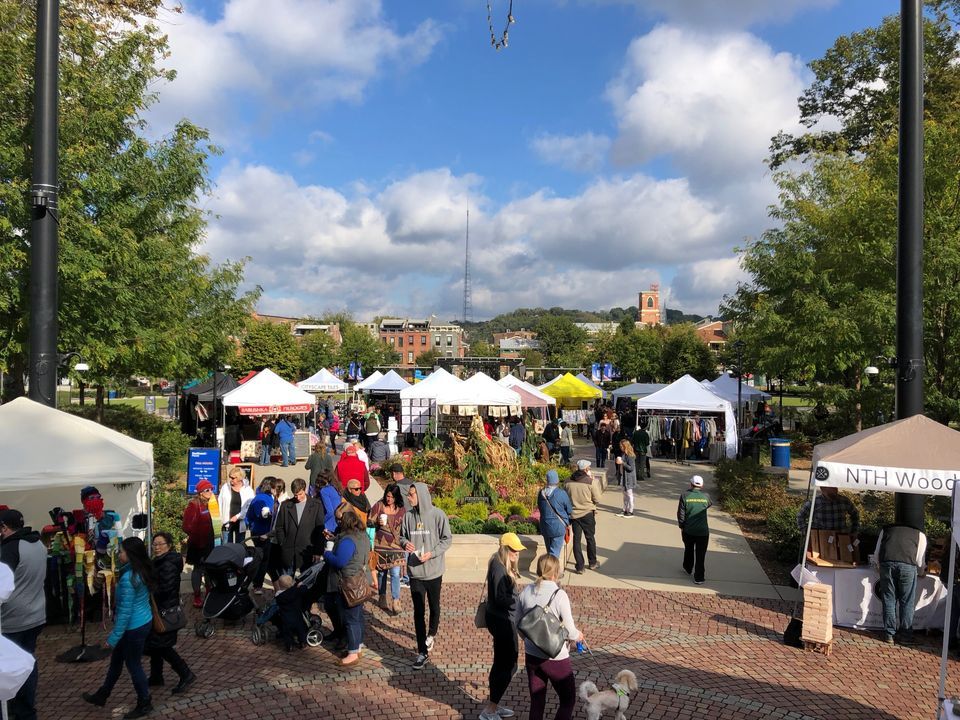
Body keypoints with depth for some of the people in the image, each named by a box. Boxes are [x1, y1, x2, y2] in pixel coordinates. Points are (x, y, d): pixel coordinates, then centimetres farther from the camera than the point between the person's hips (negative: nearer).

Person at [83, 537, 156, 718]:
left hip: (134, 626, -9)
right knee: (116, 659, 23)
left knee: (133, 664, 8)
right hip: (144, 621, 9)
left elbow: (126, 610, -23)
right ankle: (101, 695, 41)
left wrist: (113, 637, -16)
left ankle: (144, 704, 23)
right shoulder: (142, 571, 1)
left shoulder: (128, 578, -26)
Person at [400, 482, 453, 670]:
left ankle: (431, 635, 45)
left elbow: (447, 539, -7)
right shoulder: (408, 516, -3)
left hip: (434, 570, -2)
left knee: (434, 607, 18)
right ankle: (422, 651, 10)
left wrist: (432, 553, -19)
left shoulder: (438, 515, -12)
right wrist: (405, 543, -13)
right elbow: (402, 536, 10)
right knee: (418, 612, 3)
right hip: (415, 571, 2)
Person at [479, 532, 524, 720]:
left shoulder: (503, 565, 8)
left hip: (502, 619, 10)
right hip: (502, 620, -10)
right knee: (508, 665, -1)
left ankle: (492, 705, 32)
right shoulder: (499, 568, -22)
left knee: (501, 663, 19)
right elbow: (501, 598, -25)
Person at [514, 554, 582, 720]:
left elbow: (517, 622, 5)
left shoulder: (526, 592, -4)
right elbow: (569, 630, -15)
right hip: (556, 658, -5)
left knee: (536, 701, 17)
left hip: (531, 655, 5)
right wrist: (578, 636, 7)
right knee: (568, 700, 15)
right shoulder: (559, 594, -19)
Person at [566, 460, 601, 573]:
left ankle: (579, 567, 12)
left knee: (576, 539, 10)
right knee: (590, 538, 17)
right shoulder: (591, 482, -16)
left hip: (573, 514, 2)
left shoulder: (568, 482, -6)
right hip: (588, 514, -2)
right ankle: (592, 563, 31)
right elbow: (597, 499, -8)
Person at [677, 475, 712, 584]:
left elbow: (681, 514, -6)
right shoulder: (705, 496, -7)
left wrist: (681, 527, 6)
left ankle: (688, 569, 41)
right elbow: (710, 505, 16)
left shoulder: (685, 496, -9)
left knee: (688, 550, 24)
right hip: (703, 531, -1)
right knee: (700, 555, 6)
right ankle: (698, 578, 7)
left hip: (688, 530, 1)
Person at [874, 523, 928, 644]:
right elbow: (920, 563, 21)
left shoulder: (886, 530, 31)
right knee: (907, 602, 9)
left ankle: (889, 634, 14)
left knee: (889, 600, 10)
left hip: (886, 563, 1)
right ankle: (905, 635, 13)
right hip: (908, 565, -1)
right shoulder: (920, 534, 28)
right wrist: (921, 567, 41)